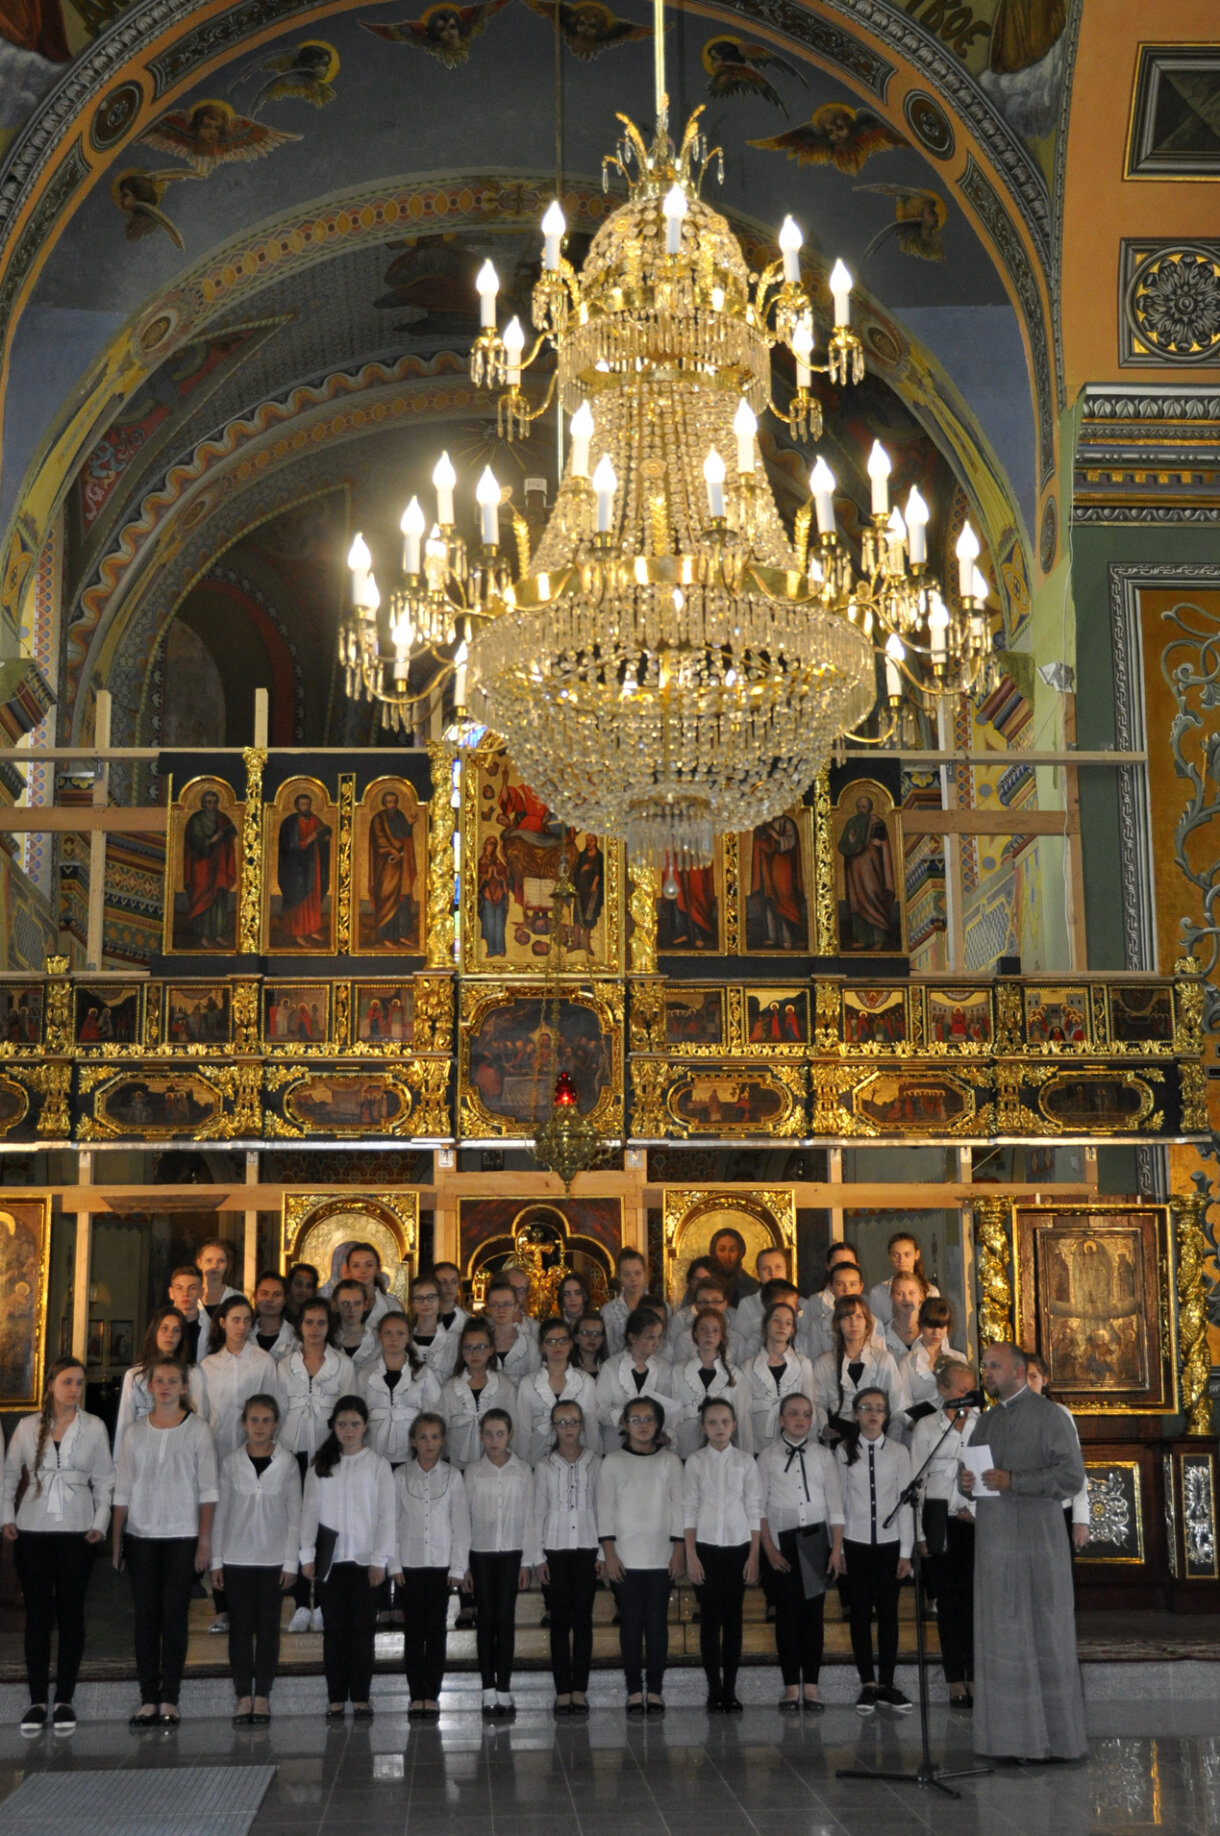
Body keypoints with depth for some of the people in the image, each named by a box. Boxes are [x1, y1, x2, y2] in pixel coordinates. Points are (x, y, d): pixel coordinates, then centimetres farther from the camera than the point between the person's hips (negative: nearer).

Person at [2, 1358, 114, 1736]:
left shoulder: (94, 1428, 3)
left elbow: (104, 1480, 5)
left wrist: (100, 1523, -3)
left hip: (76, 1532, 0)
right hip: (33, 1531, 0)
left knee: (71, 1614, 3)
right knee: (37, 1614, 2)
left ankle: (64, 1700, 10)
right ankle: (38, 1701, 9)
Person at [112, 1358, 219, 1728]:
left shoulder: (197, 1430, 1)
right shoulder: (135, 1432, 8)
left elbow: (208, 1489, -1)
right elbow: (123, 1489, 9)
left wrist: (205, 1539, -6)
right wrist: (115, 1537, 4)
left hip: (183, 1535, -2)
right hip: (140, 1535, 2)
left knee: (174, 1614, -2)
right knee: (146, 1615, 2)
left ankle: (169, 1699, 4)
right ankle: (148, 1699, 7)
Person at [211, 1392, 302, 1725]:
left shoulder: (287, 1463, 0)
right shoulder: (231, 1463, 2)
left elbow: (294, 1515, 1)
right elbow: (220, 1512, 5)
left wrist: (291, 1562, -3)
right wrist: (216, 1560, 2)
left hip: (273, 1558, 0)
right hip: (236, 1557, 1)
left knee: (268, 1626, 3)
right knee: (240, 1626, 2)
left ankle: (262, 1696, 10)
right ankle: (243, 1696, 9)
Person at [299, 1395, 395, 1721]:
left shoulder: (378, 1465, 3)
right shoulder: (320, 1465, 8)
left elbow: (386, 1515, 0)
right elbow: (309, 1511, 6)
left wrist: (380, 1559, -6)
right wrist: (308, 1554, -2)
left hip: (365, 1559, -1)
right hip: (330, 1559, 1)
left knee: (363, 1628, 1)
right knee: (334, 1628, 3)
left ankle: (360, 1698, 7)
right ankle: (336, 1699, 8)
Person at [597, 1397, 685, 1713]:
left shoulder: (670, 1461, 8)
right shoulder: (613, 1462, 5)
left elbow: (679, 1506, 6)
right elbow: (605, 1509, 3)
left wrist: (679, 1551, -1)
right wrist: (609, 1553, -4)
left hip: (661, 1557, 1)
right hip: (625, 1557, -1)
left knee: (657, 1622, 0)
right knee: (631, 1622, 0)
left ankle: (655, 1690, 7)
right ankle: (634, 1690, 7)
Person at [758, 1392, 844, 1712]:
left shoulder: (823, 1456, 9)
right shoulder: (768, 1457, 5)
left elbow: (835, 1505, 7)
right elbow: (759, 1506, 3)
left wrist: (837, 1549, -1)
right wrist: (769, 1549, -5)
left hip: (816, 1540, 1)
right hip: (782, 1542, -1)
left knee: (814, 1612, -1)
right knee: (786, 1613, -2)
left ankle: (811, 1686, 4)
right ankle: (791, 1687, 3)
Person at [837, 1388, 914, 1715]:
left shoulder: (898, 1452, 3)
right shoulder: (844, 1452, 2)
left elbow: (905, 1501, 2)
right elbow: (838, 1500, 2)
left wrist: (906, 1551, -1)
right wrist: (837, 1548, -1)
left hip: (889, 1543, 0)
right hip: (855, 1543, 0)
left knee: (888, 1613, 2)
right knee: (860, 1613, 2)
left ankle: (886, 1684, 11)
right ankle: (867, 1684, 9)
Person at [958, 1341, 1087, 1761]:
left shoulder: (1048, 1416, -3)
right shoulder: (986, 1423, 18)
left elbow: (1072, 1476, -11)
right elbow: (973, 1477, 24)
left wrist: (1012, 1481, -18)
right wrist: (967, 1485, 0)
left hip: (1036, 1541, -6)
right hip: (994, 1542, 6)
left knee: (1045, 1634, -4)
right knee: (1002, 1639, 5)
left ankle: (1056, 1737, 3)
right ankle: (1014, 1736, 9)